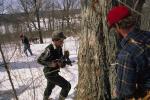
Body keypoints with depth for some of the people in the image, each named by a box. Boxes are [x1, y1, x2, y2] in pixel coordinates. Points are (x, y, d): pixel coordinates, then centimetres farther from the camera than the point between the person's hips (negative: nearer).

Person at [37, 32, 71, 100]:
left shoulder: (59, 48, -3)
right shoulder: (49, 50, -28)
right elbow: (39, 60, -19)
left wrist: (62, 63, -13)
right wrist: (50, 64, -26)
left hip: (53, 72, 9)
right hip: (51, 74, -9)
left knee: (50, 87, 32)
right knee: (67, 86, -5)